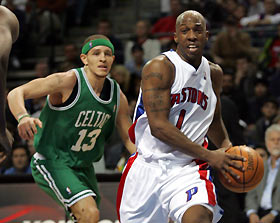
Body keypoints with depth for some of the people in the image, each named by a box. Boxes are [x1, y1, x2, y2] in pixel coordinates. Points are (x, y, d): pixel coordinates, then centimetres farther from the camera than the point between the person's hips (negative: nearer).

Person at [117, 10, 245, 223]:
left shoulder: (214, 73, 8)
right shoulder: (160, 68, -12)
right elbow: (158, 126, -21)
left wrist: (227, 147, 6)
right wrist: (208, 156, -21)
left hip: (188, 168, 3)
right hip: (147, 166, -2)